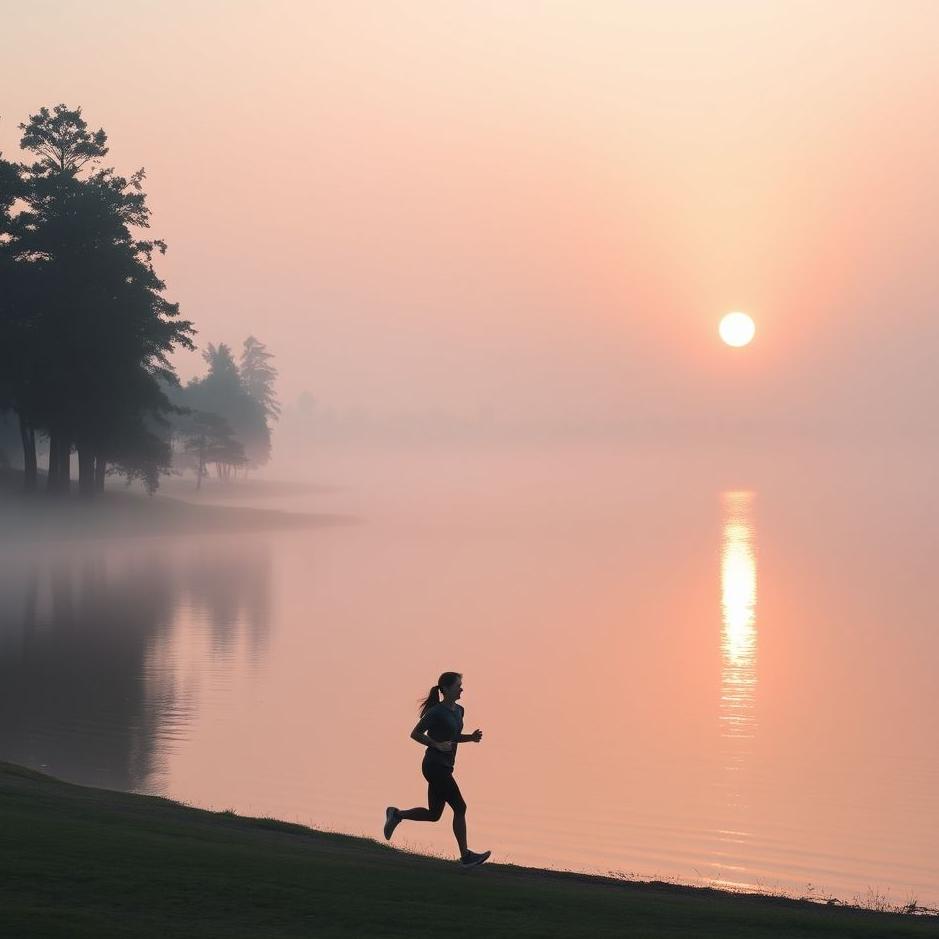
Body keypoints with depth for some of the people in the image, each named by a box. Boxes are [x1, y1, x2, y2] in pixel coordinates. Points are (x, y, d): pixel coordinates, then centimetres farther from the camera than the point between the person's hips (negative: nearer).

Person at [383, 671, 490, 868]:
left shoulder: (458, 710, 10)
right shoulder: (437, 712, -14)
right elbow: (415, 734, -10)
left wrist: (471, 737, 5)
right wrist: (437, 745, -20)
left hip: (444, 768, 9)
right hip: (434, 766, -9)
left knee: (433, 814, 13)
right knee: (460, 807, -8)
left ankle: (396, 815, 29)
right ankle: (465, 856, -3)